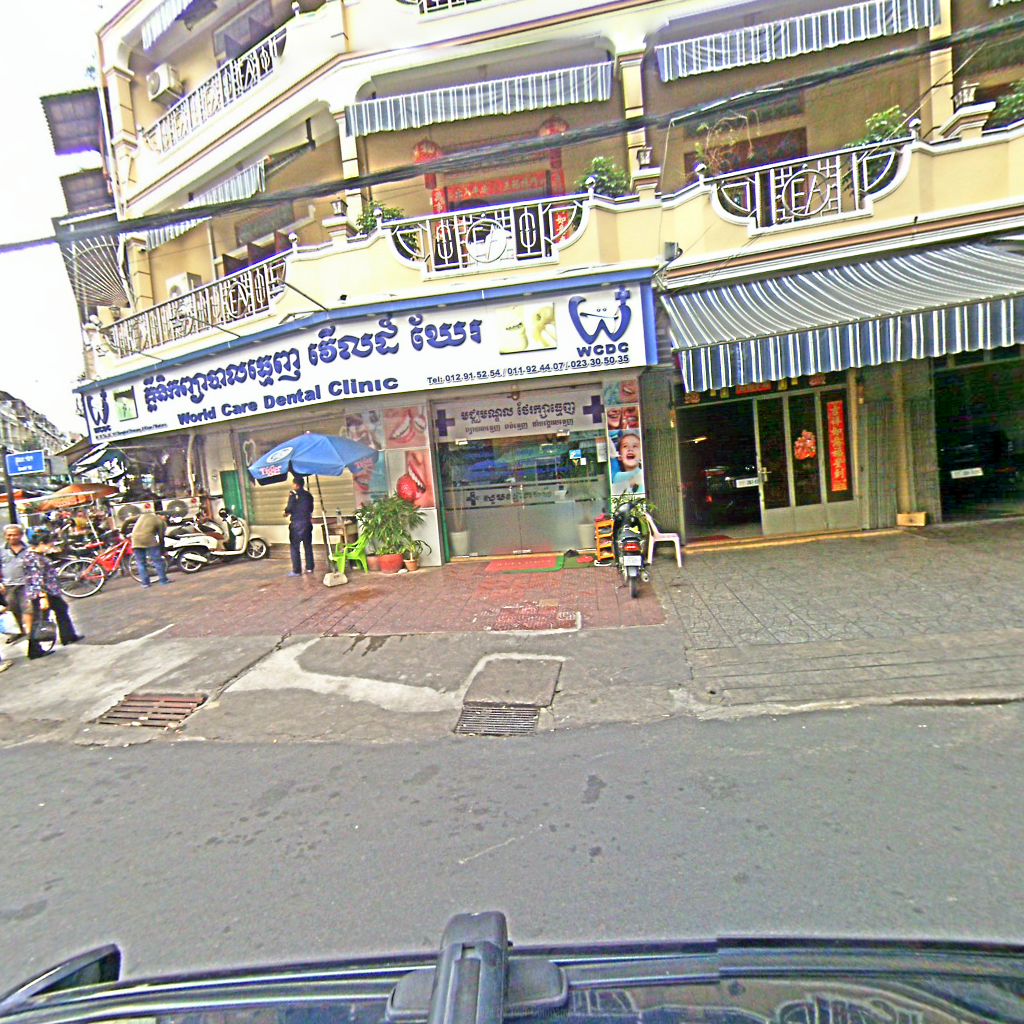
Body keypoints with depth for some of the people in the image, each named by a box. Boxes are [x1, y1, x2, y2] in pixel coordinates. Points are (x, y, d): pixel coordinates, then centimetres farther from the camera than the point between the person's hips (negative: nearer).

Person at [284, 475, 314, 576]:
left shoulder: (294, 494, -9)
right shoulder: (308, 495, 10)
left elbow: (289, 508, -14)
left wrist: (286, 512, 7)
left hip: (297, 523, -6)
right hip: (307, 522, 6)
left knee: (295, 547, -2)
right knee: (308, 546, 13)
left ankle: (296, 570, -4)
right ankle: (309, 567, 16)